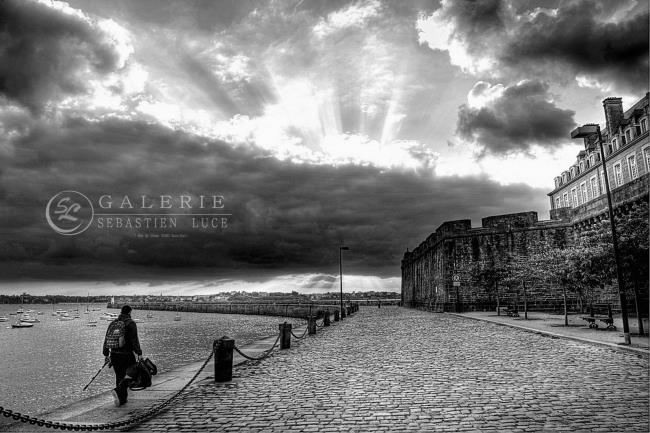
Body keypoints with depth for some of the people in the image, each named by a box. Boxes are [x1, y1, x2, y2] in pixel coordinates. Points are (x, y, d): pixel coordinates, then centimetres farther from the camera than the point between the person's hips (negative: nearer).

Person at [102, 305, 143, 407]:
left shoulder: (113, 323, 10)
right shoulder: (131, 323, -8)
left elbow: (106, 339, 11)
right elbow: (134, 340, -13)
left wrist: (106, 354, 18)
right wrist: (139, 353, -9)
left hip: (114, 354, 6)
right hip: (126, 354, -6)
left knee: (119, 376, 14)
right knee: (130, 375, 5)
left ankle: (122, 399, 18)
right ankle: (117, 391, -18)